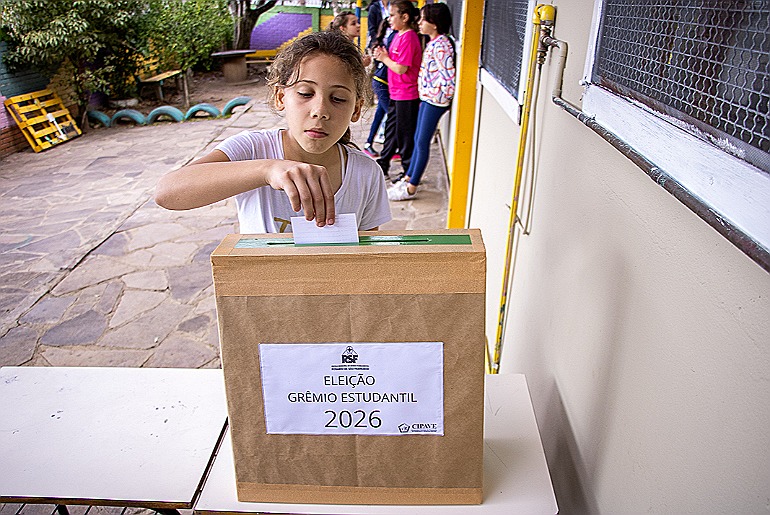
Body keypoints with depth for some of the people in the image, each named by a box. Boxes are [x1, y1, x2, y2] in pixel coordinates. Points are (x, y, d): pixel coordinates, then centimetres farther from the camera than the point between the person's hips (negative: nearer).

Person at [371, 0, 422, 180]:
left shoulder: (408, 38, -16)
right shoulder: (399, 35, 11)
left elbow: (401, 68, -21)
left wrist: (384, 58, -8)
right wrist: (383, 55, 0)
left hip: (407, 95, -9)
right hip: (396, 93, 9)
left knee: (405, 133, 0)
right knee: (391, 129, 18)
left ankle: (409, 172, 12)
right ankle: (383, 165, 30)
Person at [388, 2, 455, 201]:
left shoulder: (441, 45, -18)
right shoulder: (433, 43, 11)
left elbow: (448, 75, -24)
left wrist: (438, 97, -15)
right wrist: (424, 98, 14)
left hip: (435, 100, -10)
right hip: (427, 97, 10)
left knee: (422, 143, -4)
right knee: (418, 139, 14)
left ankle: (411, 188, 3)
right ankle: (407, 178, 25)